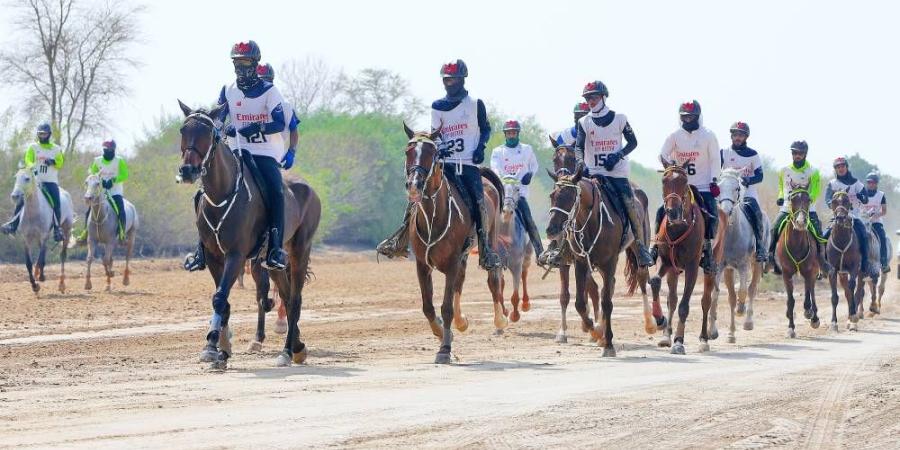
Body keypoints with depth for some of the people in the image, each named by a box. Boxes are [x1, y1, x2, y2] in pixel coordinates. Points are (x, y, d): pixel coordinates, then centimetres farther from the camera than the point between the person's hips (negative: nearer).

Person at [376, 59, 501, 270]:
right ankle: (400, 240, -10)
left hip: (469, 164, -3)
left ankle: (486, 249, -9)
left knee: (478, 202, -17)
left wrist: (480, 148, -5)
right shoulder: (438, 106, 11)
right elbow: (434, 133, 13)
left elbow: (485, 129, 12)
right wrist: (438, 147, -8)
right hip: (445, 163, 3)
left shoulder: (476, 104, 4)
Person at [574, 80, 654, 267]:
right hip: (593, 173, 1)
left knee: (631, 206, -12)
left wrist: (618, 156, -9)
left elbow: (632, 142, 8)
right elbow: (579, 146, -5)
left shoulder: (619, 119, 4)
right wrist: (581, 164, -25)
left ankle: (641, 248, -8)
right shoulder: (584, 122, 6)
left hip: (617, 171, -1)